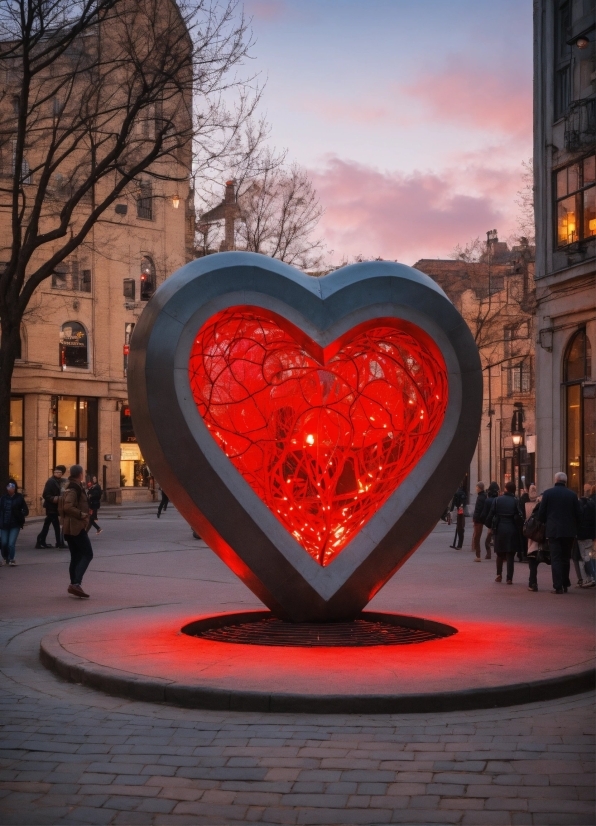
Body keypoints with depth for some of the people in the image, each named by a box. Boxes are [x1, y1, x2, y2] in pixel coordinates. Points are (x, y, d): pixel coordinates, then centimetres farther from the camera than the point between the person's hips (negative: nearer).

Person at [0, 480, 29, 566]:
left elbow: (25, 508, -6)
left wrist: (25, 514, -26)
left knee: (11, 543, -10)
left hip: (15, 524, -2)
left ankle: (11, 559, 10)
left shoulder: (19, 497, -5)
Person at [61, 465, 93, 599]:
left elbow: (64, 507, 23)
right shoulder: (75, 488, -14)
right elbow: (68, 506, -27)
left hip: (69, 527, 10)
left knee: (76, 556, 12)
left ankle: (74, 584, 13)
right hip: (77, 526, -10)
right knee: (87, 554, -10)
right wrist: (81, 514, -19)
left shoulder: (70, 487, 17)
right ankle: (76, 583, -18)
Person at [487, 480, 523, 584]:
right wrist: (520, 525, 8)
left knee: (500, 554, 19)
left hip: (500, 530, 1)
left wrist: (492, 526, 11)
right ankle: (509, 578, -2)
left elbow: (491, 515, -1)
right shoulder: (515, 501, -5)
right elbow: (519, 517, -9)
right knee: (510, 556, 2)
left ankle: (499, 574, 15)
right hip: (512, 530, -1)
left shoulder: (497, 500, 0)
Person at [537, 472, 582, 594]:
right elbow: (578, 514, 1)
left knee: (556, 558, 0)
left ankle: (558, 586, -8)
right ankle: (565, 584, 20)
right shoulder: (572, 495, -1)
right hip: (569, 531, 2)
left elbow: (541, 513, -3)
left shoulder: (548, 493, -4)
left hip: (553, 530, -2)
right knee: (565, 558, 15)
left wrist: (546, 524, 15)